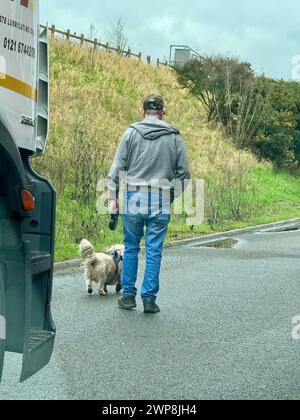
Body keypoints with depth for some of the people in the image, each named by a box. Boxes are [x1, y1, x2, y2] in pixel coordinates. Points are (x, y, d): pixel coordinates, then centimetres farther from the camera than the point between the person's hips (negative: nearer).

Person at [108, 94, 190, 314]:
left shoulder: (132, 133, 3)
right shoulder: (174, 137, 5)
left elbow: (117, 168, 0)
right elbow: (184, 172, 6)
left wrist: (113, 197, 4)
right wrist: (172, 197, 17)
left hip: (134, 198, 0)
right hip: (161, 200, 0)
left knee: (131, 248, 12)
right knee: (154, 251, 5)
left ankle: (129, 295, 16)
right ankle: (150, 299, 6)